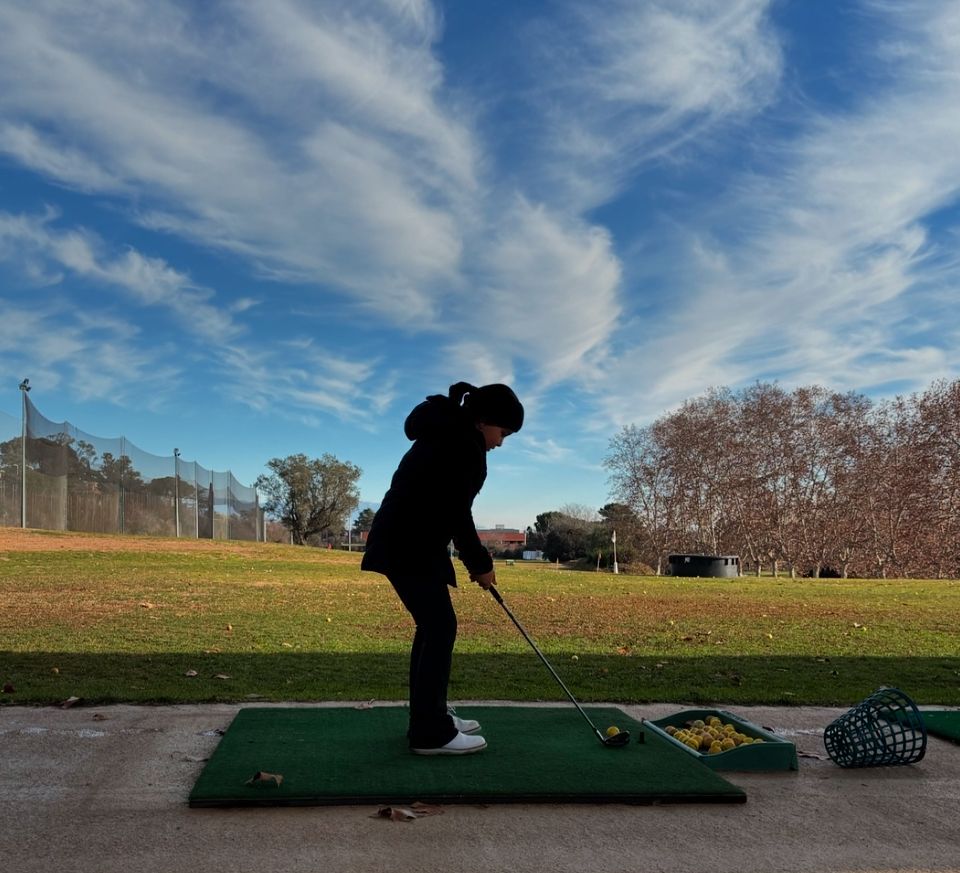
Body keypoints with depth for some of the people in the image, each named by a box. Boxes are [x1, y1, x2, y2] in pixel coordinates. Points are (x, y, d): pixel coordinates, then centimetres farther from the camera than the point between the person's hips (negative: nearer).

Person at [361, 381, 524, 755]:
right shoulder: (464, 445, -14)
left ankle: (430, 718, 22)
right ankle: (431, 733, -5)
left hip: (404, 542, 11)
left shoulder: (447, 436, 17)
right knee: (441, 627, -8)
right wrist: (481, 563, -4)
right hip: (409, 547, -10)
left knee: (432, 626, 14)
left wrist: (473, 560, 13)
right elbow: (457, 514, -15)